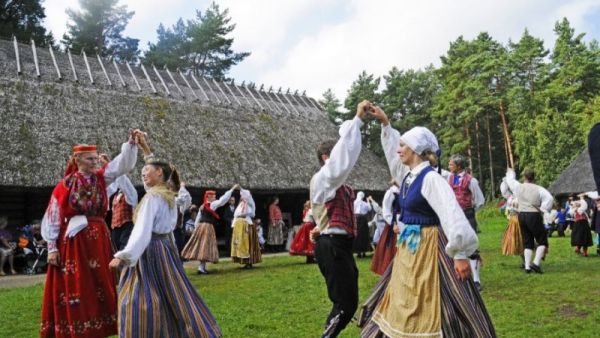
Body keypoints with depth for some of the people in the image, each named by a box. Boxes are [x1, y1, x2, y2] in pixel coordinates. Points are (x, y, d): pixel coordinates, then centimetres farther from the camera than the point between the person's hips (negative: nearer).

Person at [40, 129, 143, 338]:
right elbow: (52, 217, -2)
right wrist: (52, 246, -5)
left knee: (99, 284, 9)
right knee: (74, 287, 1)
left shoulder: (101, 178, 5)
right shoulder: (65, 185, -4)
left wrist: (132, 143, -22)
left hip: (98, 238, 4)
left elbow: (123, 164, -6)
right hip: (73, 239, -4)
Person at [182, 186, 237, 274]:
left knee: (201, 246, 10)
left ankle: (202, 267, 17)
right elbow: (223, 199, -13)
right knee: (205, 246, -6)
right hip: (208, 227, -8)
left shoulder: (203, 206, 13)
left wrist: (197, 228, 20)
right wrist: (232, 189, -9)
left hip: (200, 226, 8)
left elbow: (198, 219, 15)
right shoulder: (212, 204, -8)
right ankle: (201, 268, -8)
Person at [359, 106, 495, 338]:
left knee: (432, 312, 0)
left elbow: (451, 214, -23)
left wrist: (459, 254, -23)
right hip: (408, 252, 9)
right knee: (405, 310, 16)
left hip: (428, 251, -8)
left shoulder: (431, 179, -17)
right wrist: (385, 124, 26)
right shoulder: (408, 175, 7)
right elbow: (392, 151, 25)